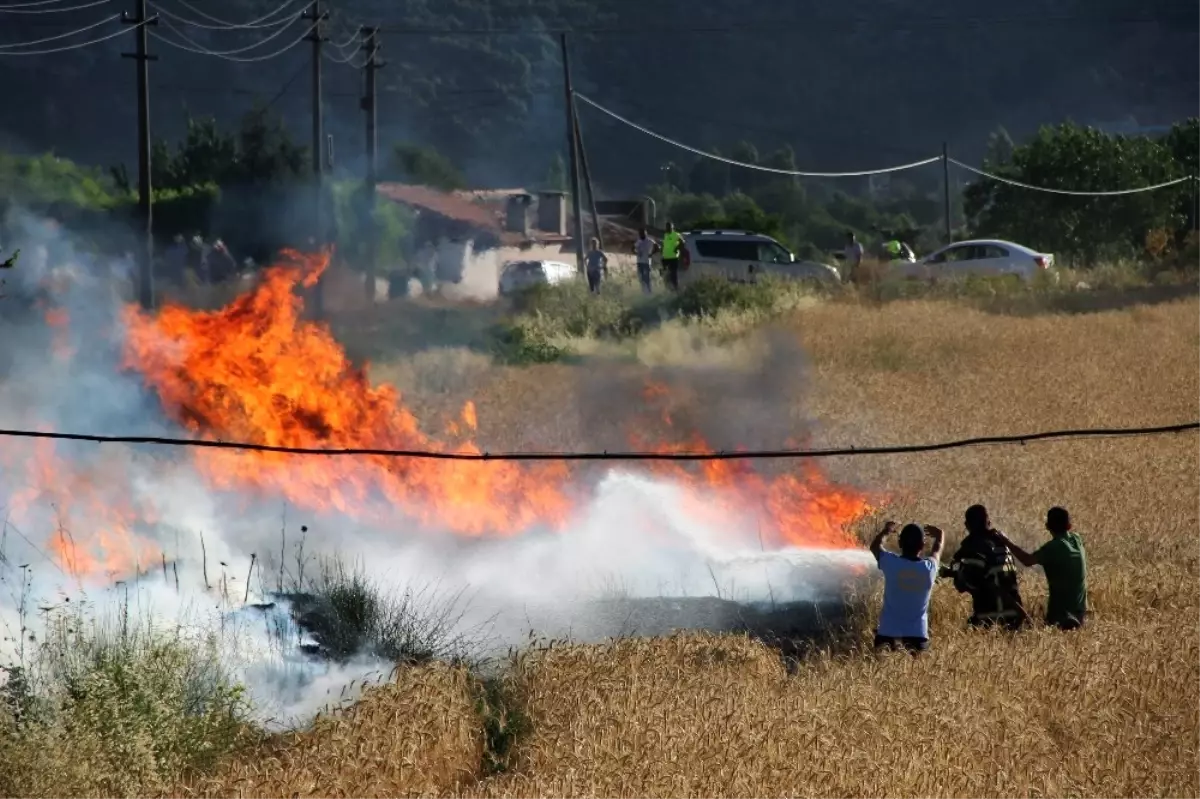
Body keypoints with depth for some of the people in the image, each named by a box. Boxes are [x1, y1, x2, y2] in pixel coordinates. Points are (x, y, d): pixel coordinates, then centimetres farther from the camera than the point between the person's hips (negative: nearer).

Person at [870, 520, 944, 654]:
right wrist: (939, 536, 42)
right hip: (917, 635, 0)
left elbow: (875, 546, 17)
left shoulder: (891, 563, -6)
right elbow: (936, 551, 23)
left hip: (888, 633, 0)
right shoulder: (929, 568, -2)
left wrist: (886, 531, 35)